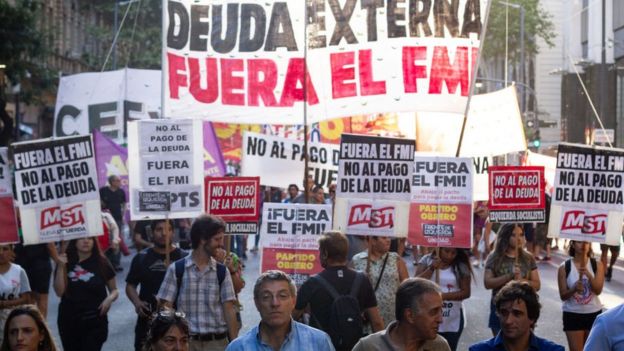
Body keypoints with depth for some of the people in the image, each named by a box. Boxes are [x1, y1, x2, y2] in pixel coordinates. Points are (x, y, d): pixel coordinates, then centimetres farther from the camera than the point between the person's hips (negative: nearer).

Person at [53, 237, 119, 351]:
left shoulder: (102, 263, -1)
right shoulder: (66, 263, -1)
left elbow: (114, 290, 8)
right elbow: (59, 291, -10)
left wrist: (110, 298, -14)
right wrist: (61, 267, -18)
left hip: (95, 321, -2)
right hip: (69, 320, 2)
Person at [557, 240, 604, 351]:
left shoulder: (597, 265, -3)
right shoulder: (564, 267, -7)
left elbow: (598, 290, -12)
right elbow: (563, 296, -7)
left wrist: (588, 275, -28)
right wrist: (574, 289, -28)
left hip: (594, 313, 2)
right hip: (572, 314, -2)